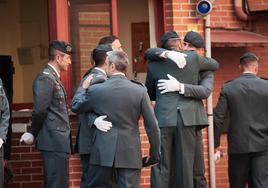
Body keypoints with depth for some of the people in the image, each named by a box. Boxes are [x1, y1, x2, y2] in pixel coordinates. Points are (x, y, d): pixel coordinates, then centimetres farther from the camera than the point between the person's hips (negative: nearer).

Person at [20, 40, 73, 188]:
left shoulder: (54, 77, 18)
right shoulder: (45, 77, -13)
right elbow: (40, 110, -18)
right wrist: (33, 134, -6)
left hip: (58, 142, 10)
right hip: (54, 142, -10)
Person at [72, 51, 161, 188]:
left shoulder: (96, 90, -5)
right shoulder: (140, 90, -4)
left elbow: (75, 107, 13)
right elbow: (152, 125, -2)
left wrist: (83, 88, 29)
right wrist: (155, 153, 8)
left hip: (103, 152, 0)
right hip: (130, 153, 0)